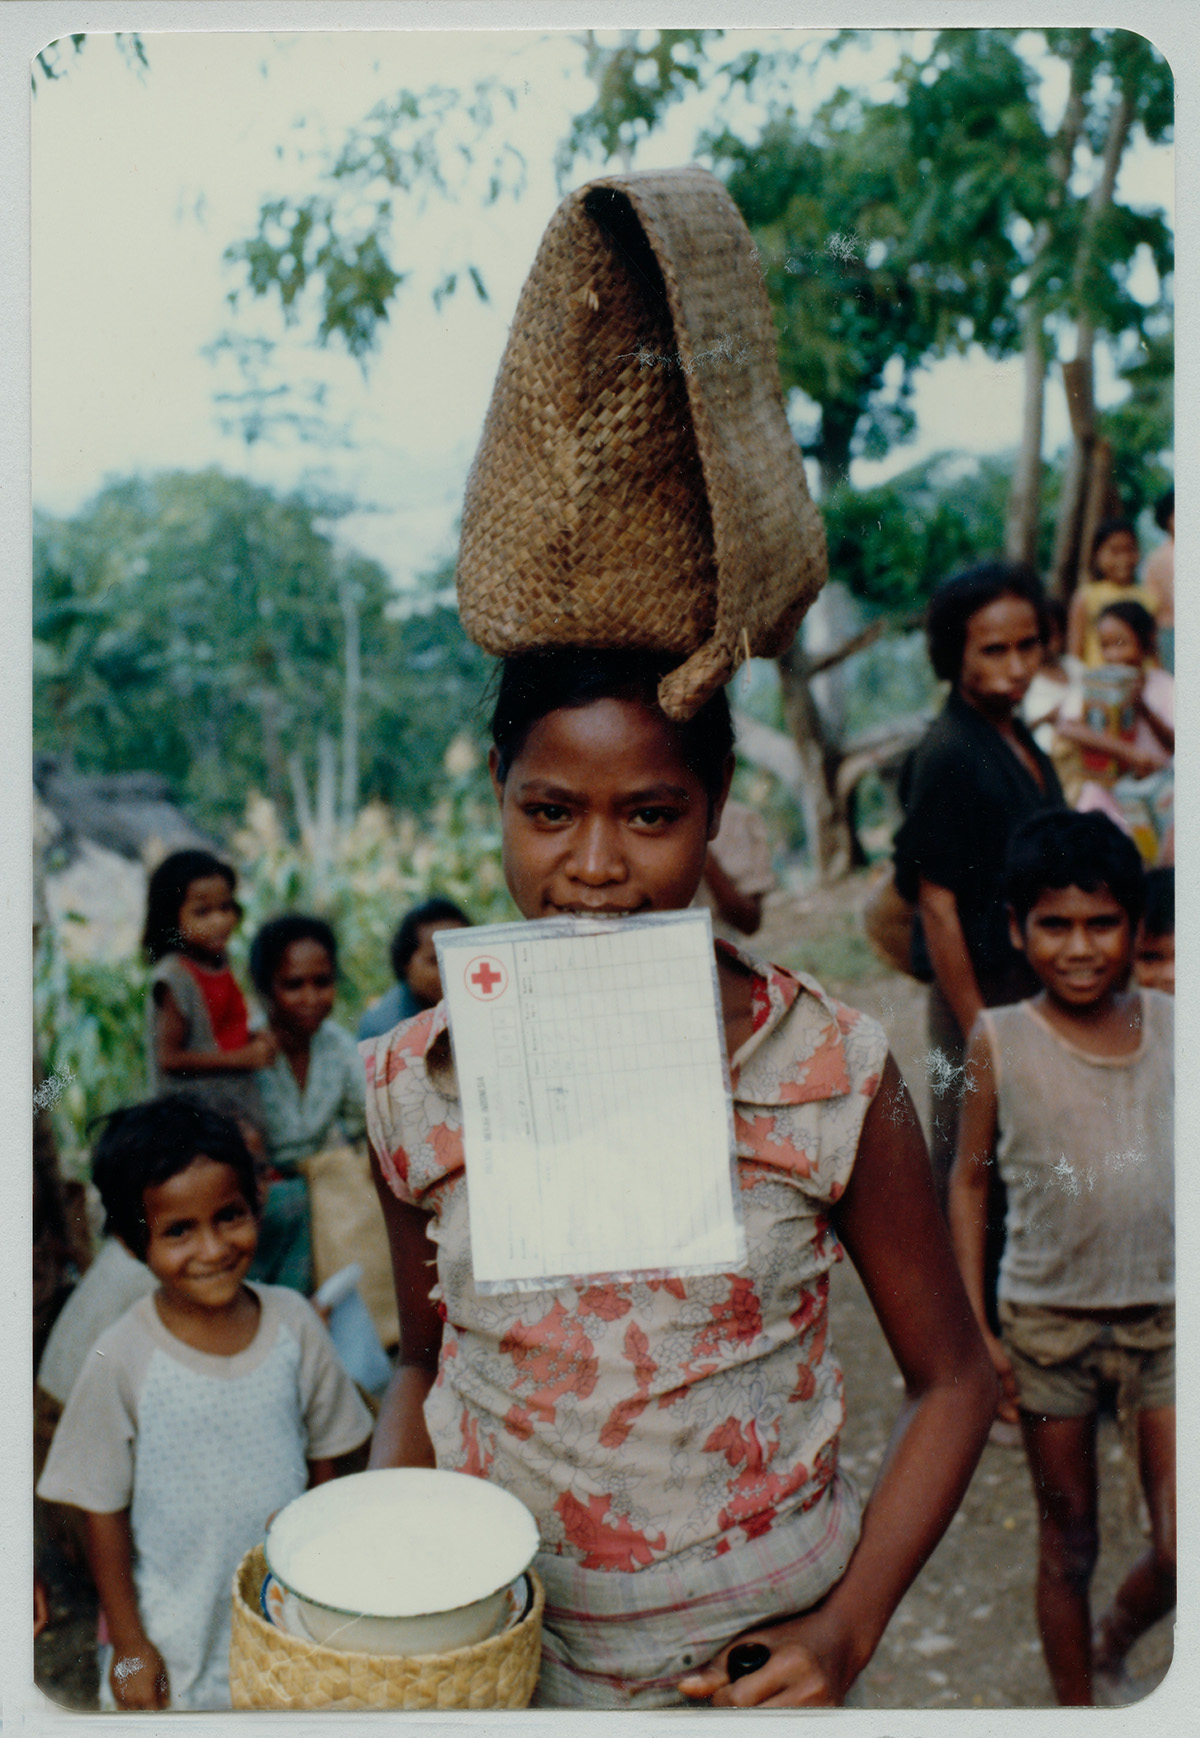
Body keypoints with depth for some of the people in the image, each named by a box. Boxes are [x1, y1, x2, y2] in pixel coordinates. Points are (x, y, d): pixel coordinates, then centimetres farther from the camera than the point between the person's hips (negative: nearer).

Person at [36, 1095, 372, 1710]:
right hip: (174, 1636, -2)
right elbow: (105, 1513, -8)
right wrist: (128, 1646, -4)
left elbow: (322, 1460, 3)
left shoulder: (293, 1324, -9)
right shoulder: (122, 1361, -18)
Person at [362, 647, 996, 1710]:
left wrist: (846, 1633, -12)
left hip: (754, 1663, -1)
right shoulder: (415, 1084, -9)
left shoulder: (830, 1072, -15)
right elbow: (425, 1365, 6)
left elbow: (953, 1382, -4)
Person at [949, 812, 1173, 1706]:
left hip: (1165, 1314, 2)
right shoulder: (1000, 1040, -7)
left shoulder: (1173, 1026, -2)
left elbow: (1187, 1161, 9)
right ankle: (1078, 1704, 34)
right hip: (1048, 1320, -1)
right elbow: (971, 1178, 1)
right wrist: (972, 1324, -2)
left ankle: (1117, 1636, 31)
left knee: (1180, 1553, -1)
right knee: (1069, 1543, 12)